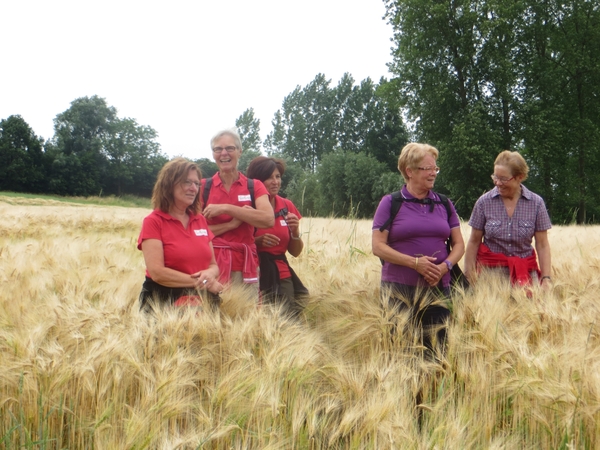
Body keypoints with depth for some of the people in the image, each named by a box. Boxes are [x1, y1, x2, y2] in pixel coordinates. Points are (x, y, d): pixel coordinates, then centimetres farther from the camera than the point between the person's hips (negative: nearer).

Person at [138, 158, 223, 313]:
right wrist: (199, 282, -12)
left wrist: (210, 274, -10)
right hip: (163, 302, -5)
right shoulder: (153, 221, -4)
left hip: (201, 302, 5)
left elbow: (213, 265, 13)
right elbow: (156, 272, -13)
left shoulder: (200, 220, 11)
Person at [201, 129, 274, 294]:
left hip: (245, 267, 1)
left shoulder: (254, 187, 8)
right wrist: (232, 224, -11)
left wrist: (226, 208, -14)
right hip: (211, 265, -1)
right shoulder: (203, 187, 6)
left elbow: (268, 219, -11)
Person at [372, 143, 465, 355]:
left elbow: (459, 244, 13)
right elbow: (378, 246, -6)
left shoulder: (444, 204, 12)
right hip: (399, 289, -3)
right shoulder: (390, 203, 0)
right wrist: (415, 262, -15)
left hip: (438, 288, 3)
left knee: (438, 345, -1)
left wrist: (445, 266, -8)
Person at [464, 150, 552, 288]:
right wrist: (468, 274, -2)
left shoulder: (536, 203, -2)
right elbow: (474, 241, 1)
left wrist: (546, 278, -7)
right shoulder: (484, 202, -4)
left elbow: (542, 245, 0)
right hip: (491, 268, -1)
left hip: (526, 270, 1)